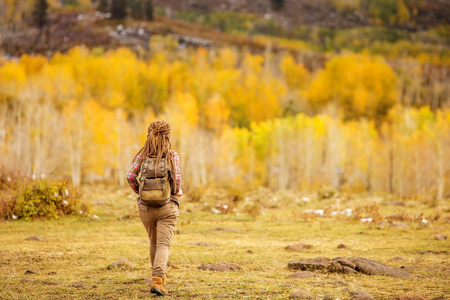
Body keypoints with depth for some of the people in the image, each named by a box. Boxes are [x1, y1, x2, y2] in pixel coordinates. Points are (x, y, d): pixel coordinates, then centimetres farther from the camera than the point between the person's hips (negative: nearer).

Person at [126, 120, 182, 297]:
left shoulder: (143, 155, 1)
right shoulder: (172, 156, -5)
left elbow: (130, 176, -9)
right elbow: (177, 178, -16)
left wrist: (139, 192, 6)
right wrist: (177, 193, 3)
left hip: (145, 207, 3)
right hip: (167, 207, -3)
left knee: (154, 243, 22)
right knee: (163, 245, -6)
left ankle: (159, 277, 35)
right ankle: (157, 279, -25)